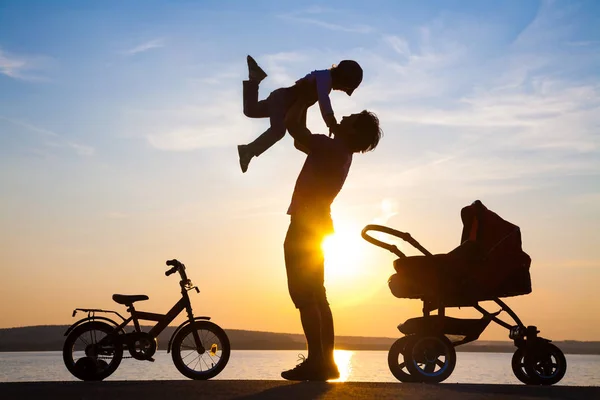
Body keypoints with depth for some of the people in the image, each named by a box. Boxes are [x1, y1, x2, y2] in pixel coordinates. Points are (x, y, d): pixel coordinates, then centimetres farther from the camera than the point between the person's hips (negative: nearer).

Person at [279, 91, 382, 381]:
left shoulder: (330, 147, -15)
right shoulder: (339, 151, 13)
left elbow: (291, 124, -19)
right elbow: (299, 140, 26)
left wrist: (303, 99, -3)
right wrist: (305, 104, 23)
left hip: (305, 227, -10)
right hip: (316, 226, 10)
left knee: (304, 296, -11)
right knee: (317, 297, 10)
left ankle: (316, 362, -13)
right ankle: (325, 361, 11)